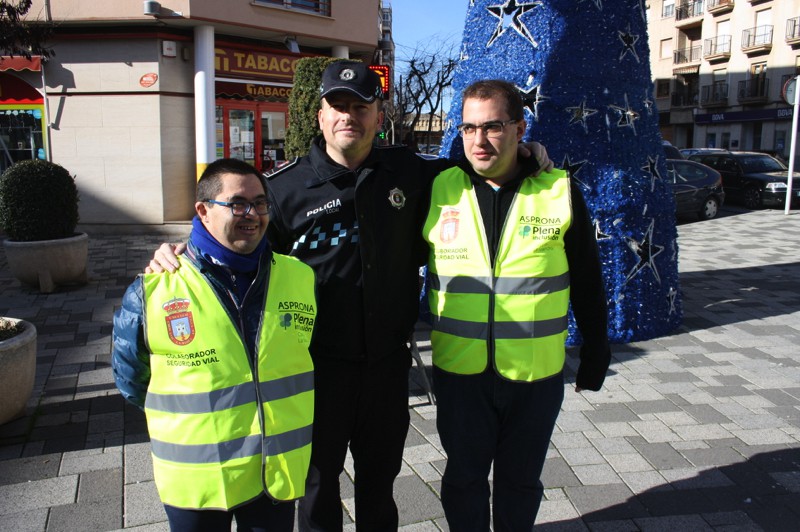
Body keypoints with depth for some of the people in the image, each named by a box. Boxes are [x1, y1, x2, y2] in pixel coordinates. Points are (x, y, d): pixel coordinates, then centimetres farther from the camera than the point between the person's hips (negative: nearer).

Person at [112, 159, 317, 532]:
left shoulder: (301, 278, -4)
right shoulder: (153, 291, -11)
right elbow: (130, 377, 3)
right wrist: (186, 417, 4)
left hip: (279, 473, 2)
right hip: (194, 481, -2)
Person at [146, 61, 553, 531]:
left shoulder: (409, 172, 0)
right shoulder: (286, 188, -7)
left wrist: (517, 155, 4)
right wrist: (180, 255, -15)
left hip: (388, 363, 3)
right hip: (320, 364, -2)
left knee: (381, 474, 23)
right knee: (319, 478, 17)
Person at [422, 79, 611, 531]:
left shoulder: (560, 192, -4)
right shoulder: (439, 190, -3)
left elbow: (588, 285, 3)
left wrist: (595, 357, 8)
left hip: (537, 374, 0)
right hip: (459, 373, 1)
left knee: (521, 479, 19)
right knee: (464, 479, 17)